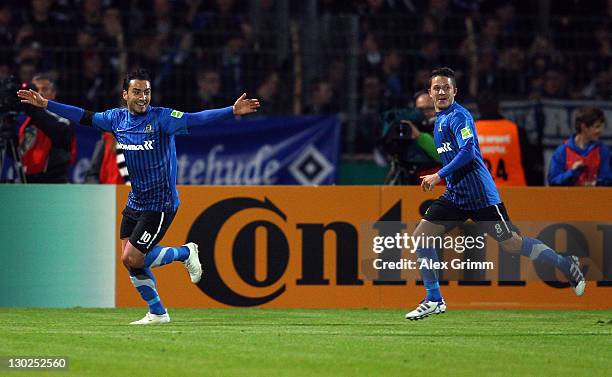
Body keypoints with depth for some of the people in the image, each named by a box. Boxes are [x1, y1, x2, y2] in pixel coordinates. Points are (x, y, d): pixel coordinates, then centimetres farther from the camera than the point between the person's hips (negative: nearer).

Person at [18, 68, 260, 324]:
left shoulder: (161, 118, -14)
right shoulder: (117, 118, 3)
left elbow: (194, 120, -25)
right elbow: (84, 117, 14)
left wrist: (232, 111, -39)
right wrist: (45, 104, 16)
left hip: (160, 205, -7)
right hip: (135, 202, 7)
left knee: (131, 259, -11)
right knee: (131, 261, 3)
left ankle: (185, 252, 11)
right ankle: (157, 313, 18)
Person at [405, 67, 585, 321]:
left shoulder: (458, 116, -12)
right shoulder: (439, 120, 16)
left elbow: (468, 150, -25)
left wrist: (439, 175, -25)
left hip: (480, 195, -9)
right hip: (455, 196, 9)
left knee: (510, 243, -3)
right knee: (420, 236, -3)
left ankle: (567, 265, 16)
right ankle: (434, 301, 3)